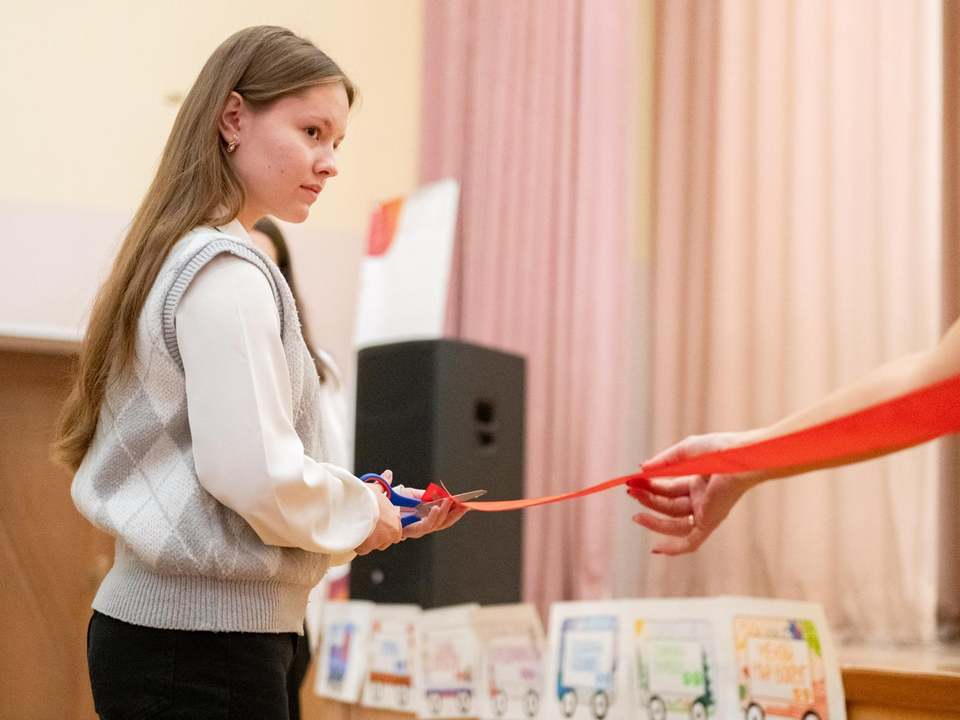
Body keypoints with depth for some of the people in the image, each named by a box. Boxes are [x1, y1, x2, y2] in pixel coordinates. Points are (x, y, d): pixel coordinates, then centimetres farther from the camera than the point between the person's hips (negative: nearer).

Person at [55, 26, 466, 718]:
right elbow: (254, 474, -23)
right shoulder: (230, 272, -15)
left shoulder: (180, 259, 15)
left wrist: (376, 517, 13)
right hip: (205, 643, -9)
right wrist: (360, 512, -4)